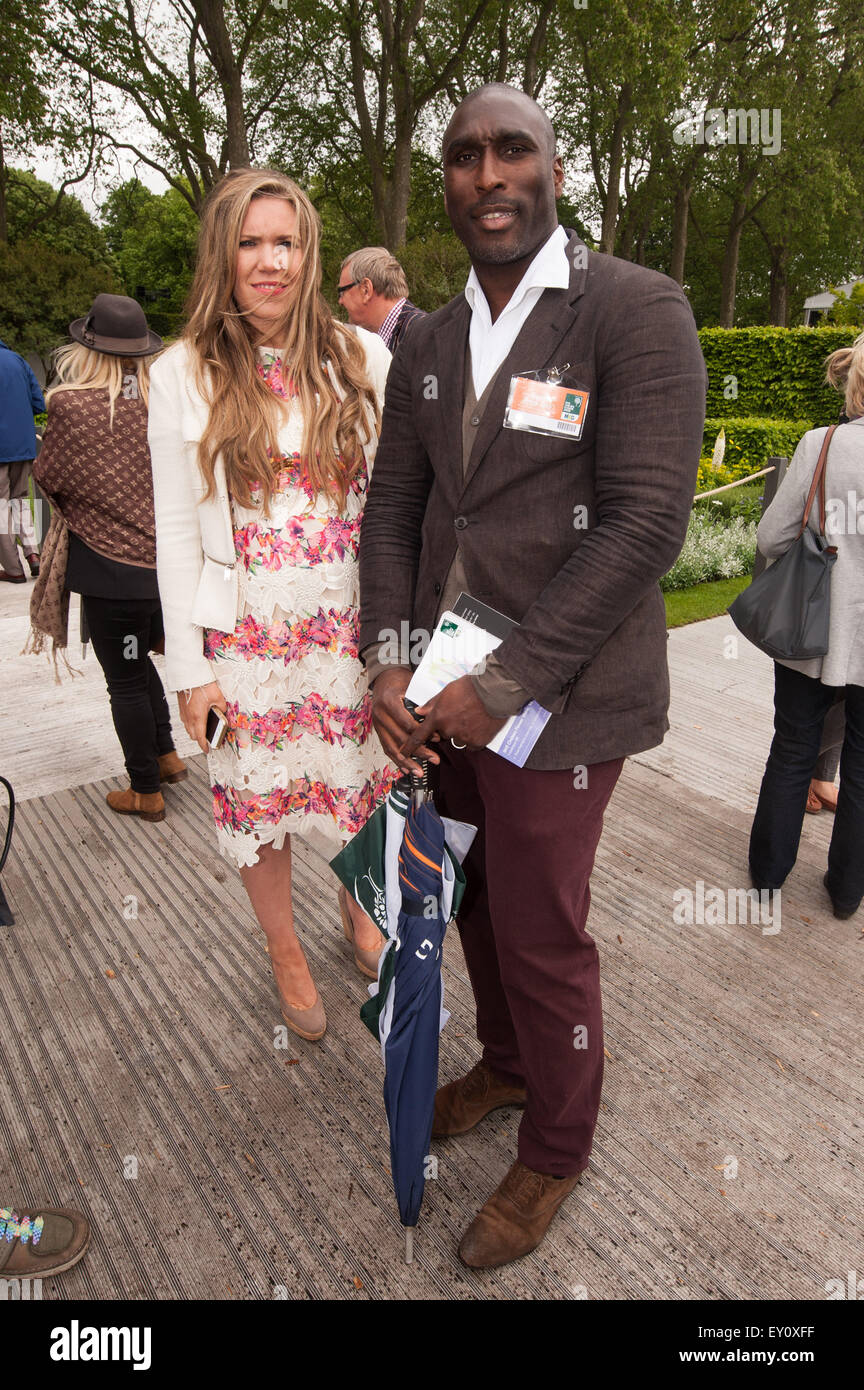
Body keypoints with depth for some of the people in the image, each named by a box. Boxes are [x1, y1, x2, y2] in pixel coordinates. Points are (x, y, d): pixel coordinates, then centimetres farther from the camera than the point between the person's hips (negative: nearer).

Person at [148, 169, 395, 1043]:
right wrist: (189, 667, -4)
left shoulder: (361, 358, 0)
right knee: (257, 797, 13)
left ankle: (358, 912, 46)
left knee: (360, 786, 14)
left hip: (349, 627, 1)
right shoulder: (184, 375, -2)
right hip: (245, 635, 0)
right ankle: (284, 949, 40)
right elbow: (176, 530, -2)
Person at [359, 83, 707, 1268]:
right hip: (445, 697, 6)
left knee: (541, 937, 7)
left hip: (555, 699, -5)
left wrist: (504, 686, -18)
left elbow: (645, 524, -16)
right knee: (479, 906, 19)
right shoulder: (427, 348, 12)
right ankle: (506, 1065, 49)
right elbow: (392, 513, 11)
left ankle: (555, 1150, 36)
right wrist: (386, 666, -4)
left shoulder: (637, 310, -8)